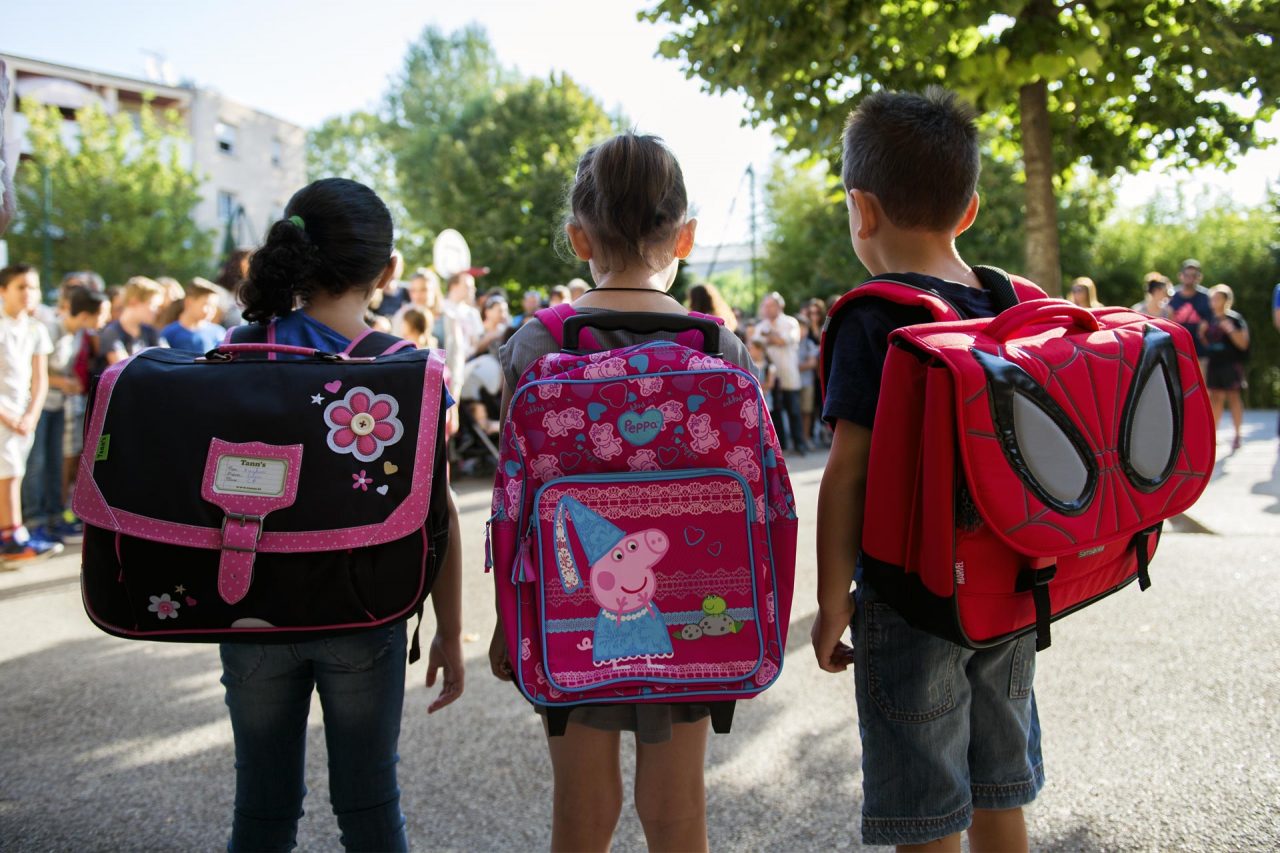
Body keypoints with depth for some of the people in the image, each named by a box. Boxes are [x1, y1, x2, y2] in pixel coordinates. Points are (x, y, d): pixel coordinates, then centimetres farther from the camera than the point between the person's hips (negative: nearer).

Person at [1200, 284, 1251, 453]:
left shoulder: (1235, 319, -5)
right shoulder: (1210, 320, 11)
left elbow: (1243, 344, -9)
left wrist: (1230, 330, -22)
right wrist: (1202, 333, 0)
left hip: (1232, 364, -5)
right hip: (1214, 364, 5)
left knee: (1233, 396, -1)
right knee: (1215, 397, 6)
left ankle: (1237, 435, 8)